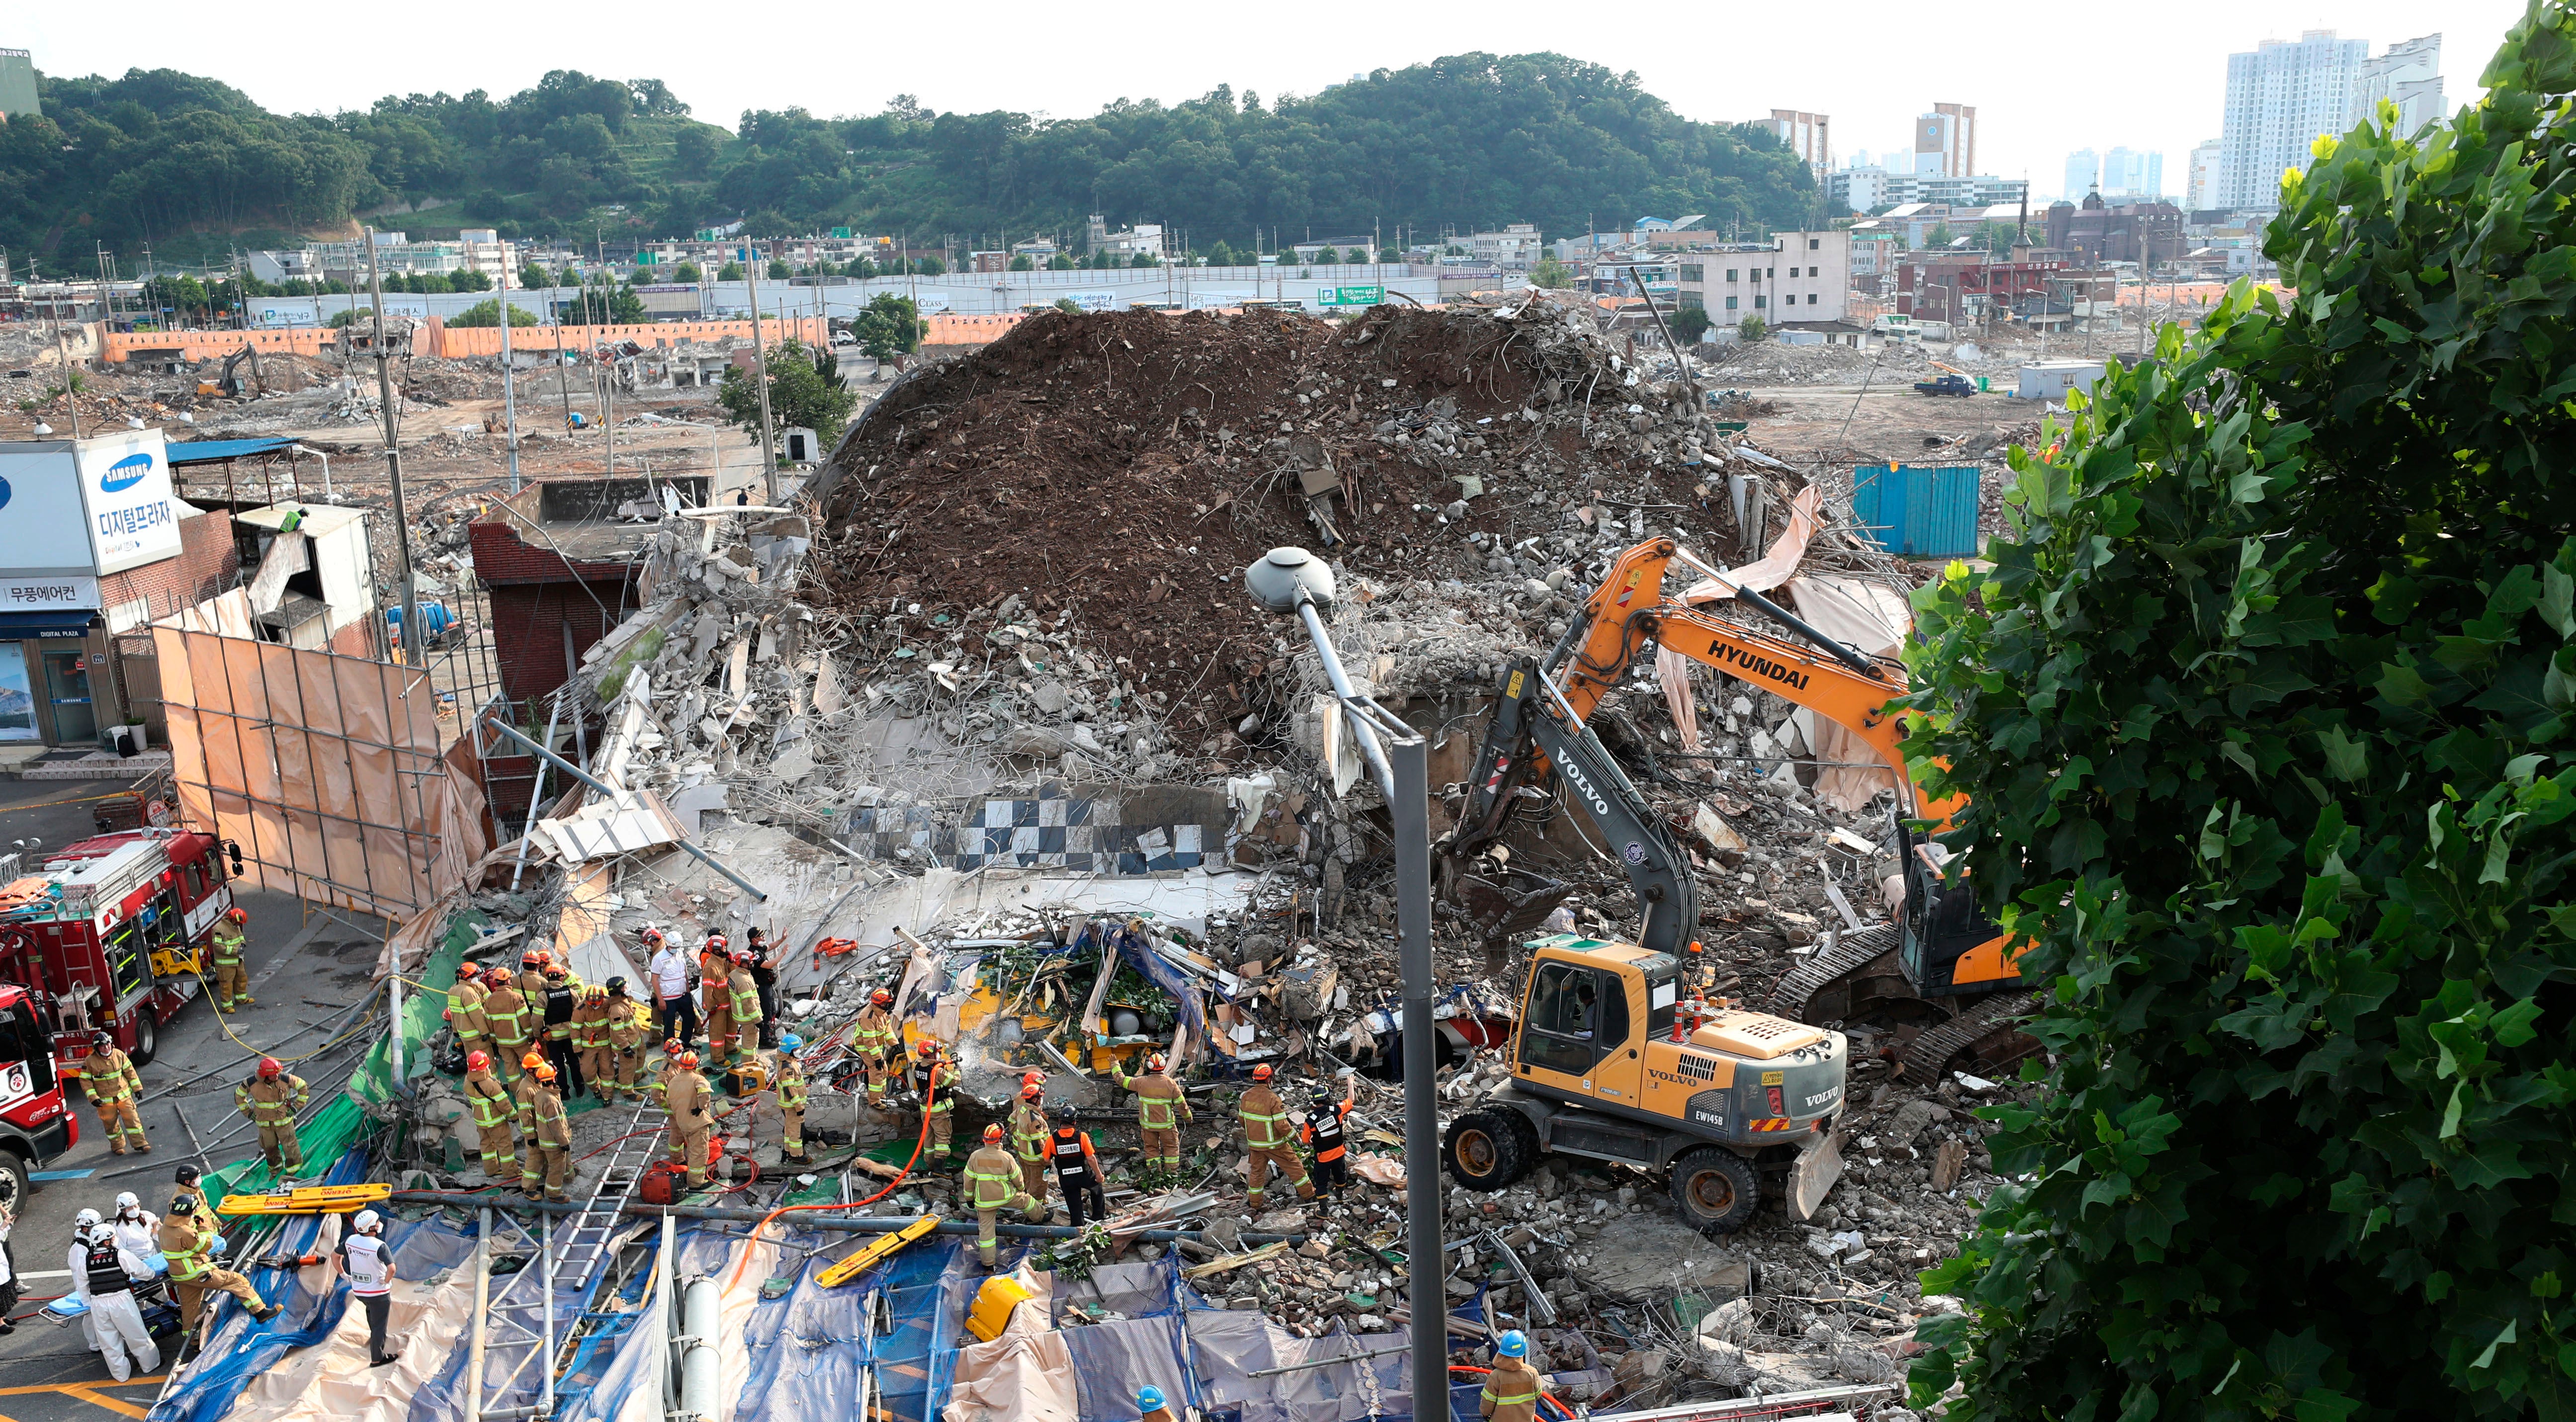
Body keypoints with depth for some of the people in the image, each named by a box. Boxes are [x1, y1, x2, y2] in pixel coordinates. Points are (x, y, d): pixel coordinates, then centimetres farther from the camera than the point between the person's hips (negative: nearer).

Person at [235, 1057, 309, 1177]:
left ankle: (294, 1172, 20)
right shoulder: (252, 1083, -18)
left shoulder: (286, 1079, -21)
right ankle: (275, 1170, 41)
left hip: (284, 1120, -2)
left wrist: (296, 1106, -8)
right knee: (270, 1147, 18)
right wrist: (248, 1113, 2)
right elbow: (239, 1095, 3)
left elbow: (303, 1087, -5)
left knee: (289, 1146, 3)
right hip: (264, 1122, 2)